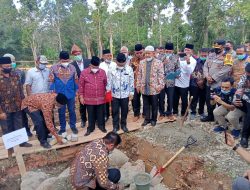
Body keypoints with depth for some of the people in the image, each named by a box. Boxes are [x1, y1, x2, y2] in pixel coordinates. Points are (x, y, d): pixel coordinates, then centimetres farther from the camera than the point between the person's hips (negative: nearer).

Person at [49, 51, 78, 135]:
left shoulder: (72, 67, 0)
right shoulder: (54, 68, -5)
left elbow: (76, 80, 6)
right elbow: (51, 81, -2)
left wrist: (77, 91, 6)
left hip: (71, 94, 1)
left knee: (72, 111, 12)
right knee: (61, 112, 11)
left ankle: (73, 126, 28)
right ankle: (62, 128, 26)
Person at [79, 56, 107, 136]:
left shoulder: (102, 72, -2)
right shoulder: (84, 72, -7)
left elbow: (105, 83, 9)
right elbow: (81, 85, -2)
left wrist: (105, 92, 13)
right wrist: (81, 96, -2)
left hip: (100, 98, 1)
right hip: (89, 99, -1)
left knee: (101, 113, 14)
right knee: (91, 114, 13)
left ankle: (101, 126, 34)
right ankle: (90, 128, 29)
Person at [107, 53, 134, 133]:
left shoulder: (129, 69, -6)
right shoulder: (112, 70, -7)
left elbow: (131, 82, 0)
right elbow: (109, 82, -1)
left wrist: (131, 93, 0)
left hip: (125, 95, 1)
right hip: (114, 95, 0)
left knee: (124, 111, 13)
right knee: (115, 111, 9)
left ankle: (123, 125, 32)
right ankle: (115, 126, 26)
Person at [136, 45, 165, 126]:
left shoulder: (158, 62, -4)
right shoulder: (142, 62, 8)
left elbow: (161, 75, -6)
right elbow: (139, 75, 10)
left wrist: (160, 85, -12)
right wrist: (138, 85, 7)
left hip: (154, 88, -3)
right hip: (144, 88, 3)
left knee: (154, 105, 9)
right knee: (146, 105, 12)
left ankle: (153, 119, 25)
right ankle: (147, 119, 26)